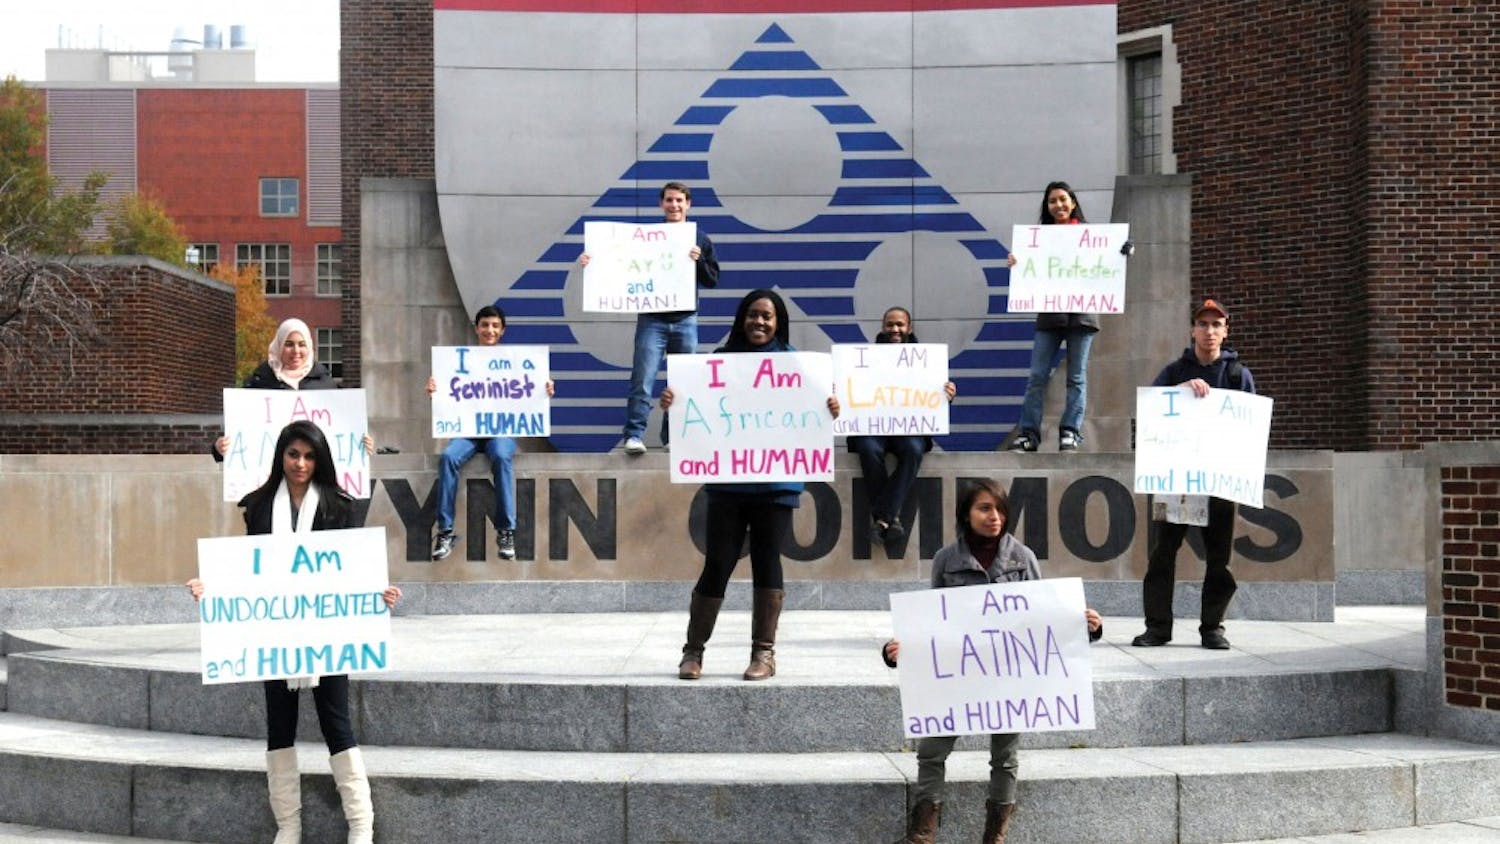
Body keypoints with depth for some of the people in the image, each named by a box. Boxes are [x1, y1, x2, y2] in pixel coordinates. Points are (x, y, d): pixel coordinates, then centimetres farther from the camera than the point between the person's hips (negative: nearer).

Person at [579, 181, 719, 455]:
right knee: (642, 380, -11)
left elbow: (713, 280, 6)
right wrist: (590, 262, -16)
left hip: (686, 321, 2)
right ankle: (634, 436, -13)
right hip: (652, 320, -2)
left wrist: (699, 261, -13)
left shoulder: (700, 240, 9)